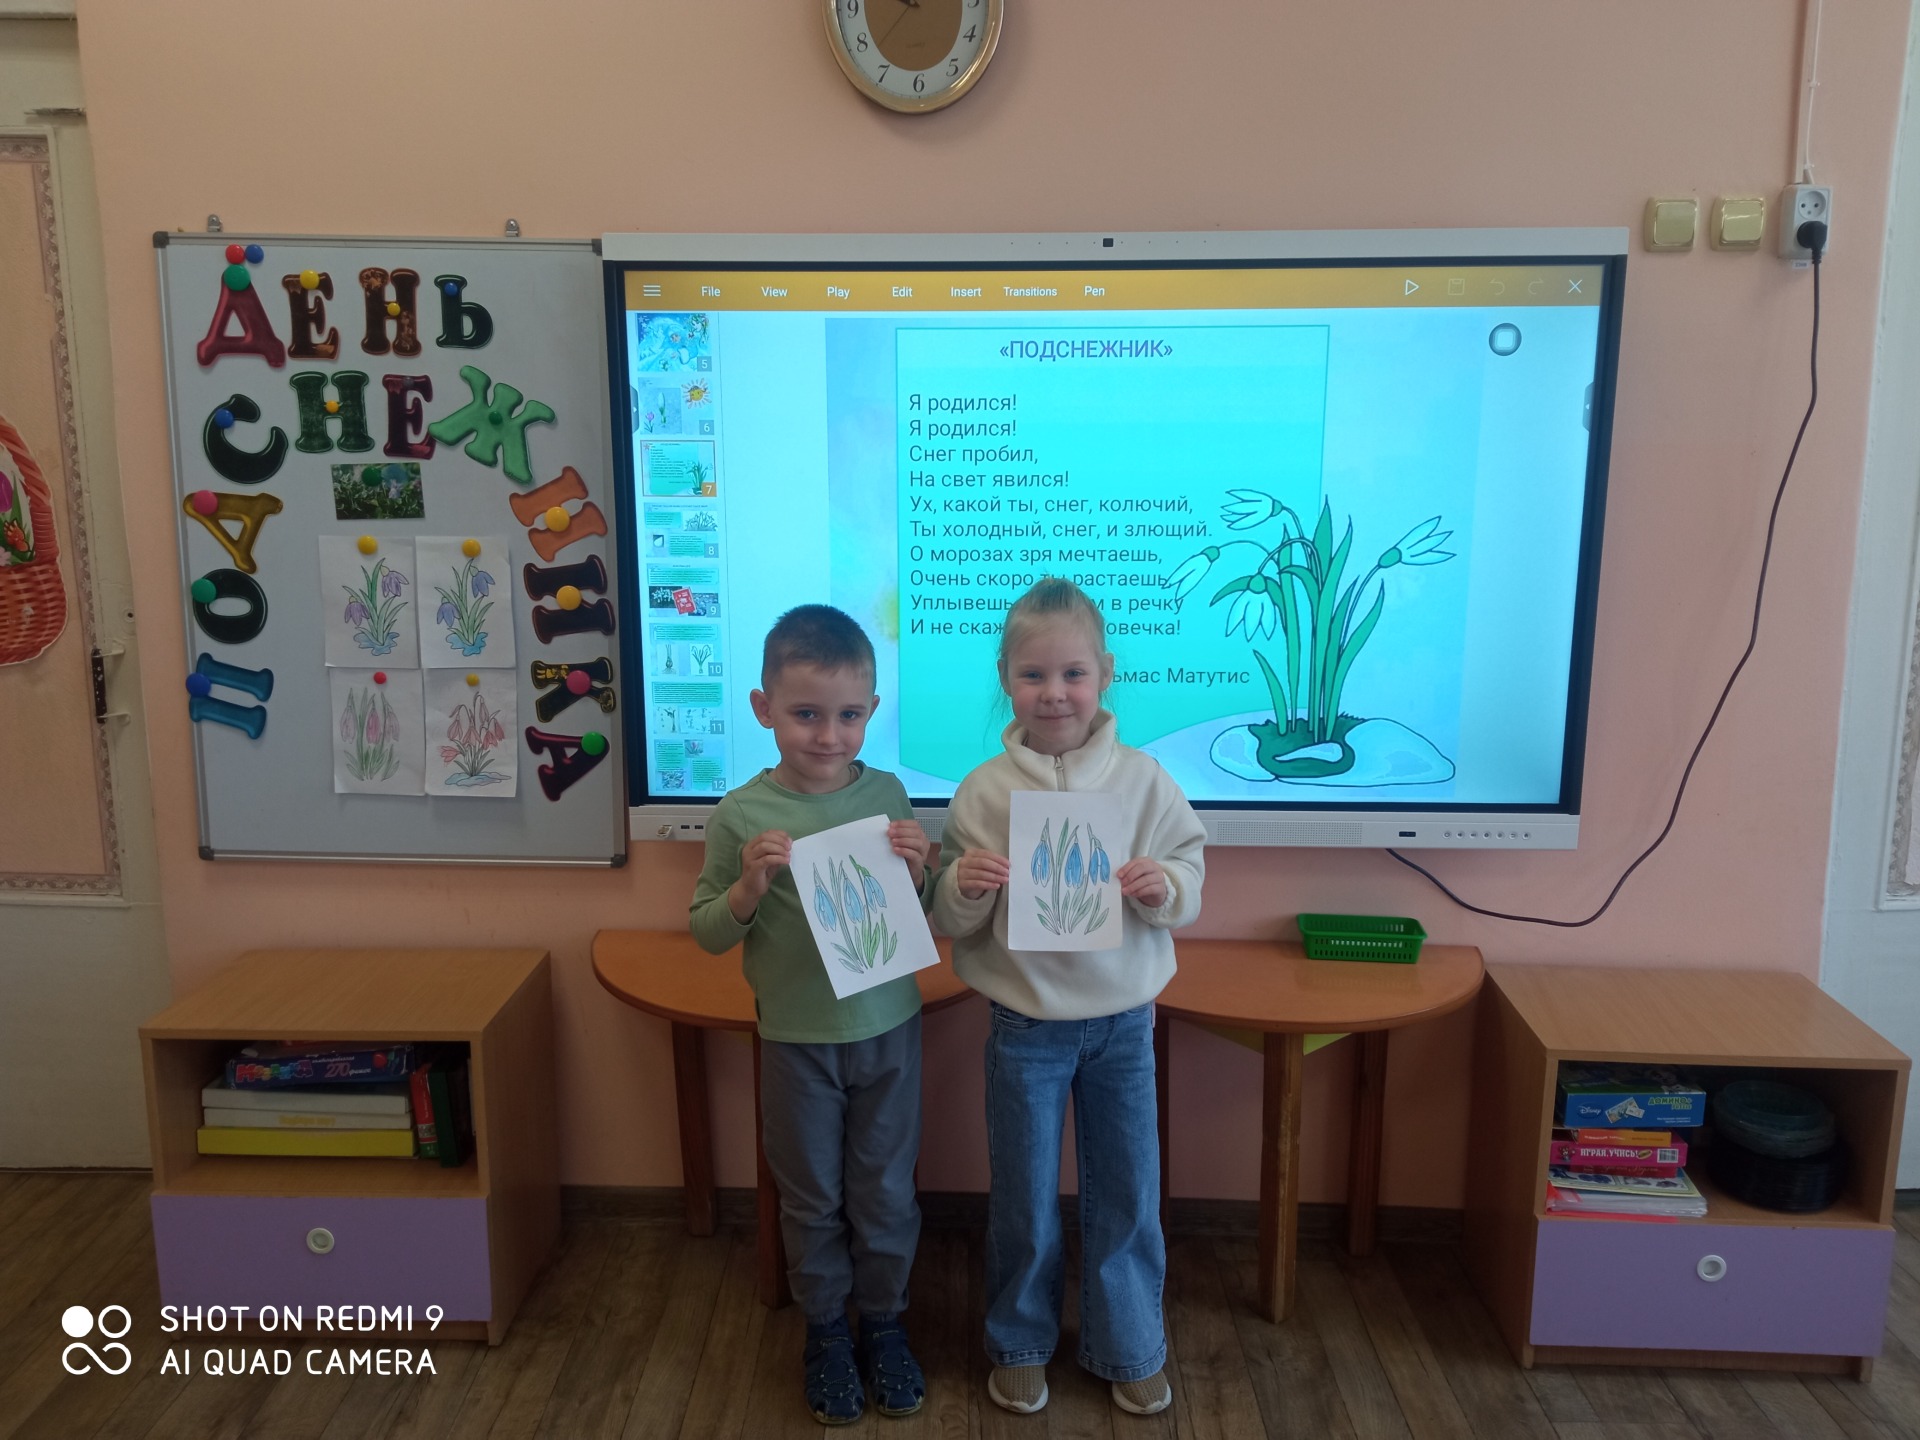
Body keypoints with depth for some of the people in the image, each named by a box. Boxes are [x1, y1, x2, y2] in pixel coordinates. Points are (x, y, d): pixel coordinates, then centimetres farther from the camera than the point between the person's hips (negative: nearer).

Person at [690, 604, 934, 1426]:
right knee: (812, 1200, 15)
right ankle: (825, 1335, 38)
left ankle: (882, 1325, 38)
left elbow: (925, 920, 2)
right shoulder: (740, 814, -13)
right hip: (796, 1040, -1)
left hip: (888, 1029, 1)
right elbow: (707, 935, -4)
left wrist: (916, 873, -19)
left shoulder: (887, 796, -8)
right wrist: (749, 887, -23)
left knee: (886, 1195, 15)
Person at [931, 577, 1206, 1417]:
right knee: (1024, 1200, 15)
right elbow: (953, 926, -3)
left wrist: (1165, 887, -22)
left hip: (1124, 1020, 1)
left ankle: (1129, 1349, 38)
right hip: (1025, 1025, -1)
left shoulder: (1143, 780, -7)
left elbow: (1191, 882, -1)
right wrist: (964, 889, -24)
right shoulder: (982, 792, -8)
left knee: (1126, 1194, 15)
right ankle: (1020, 1344, 38)